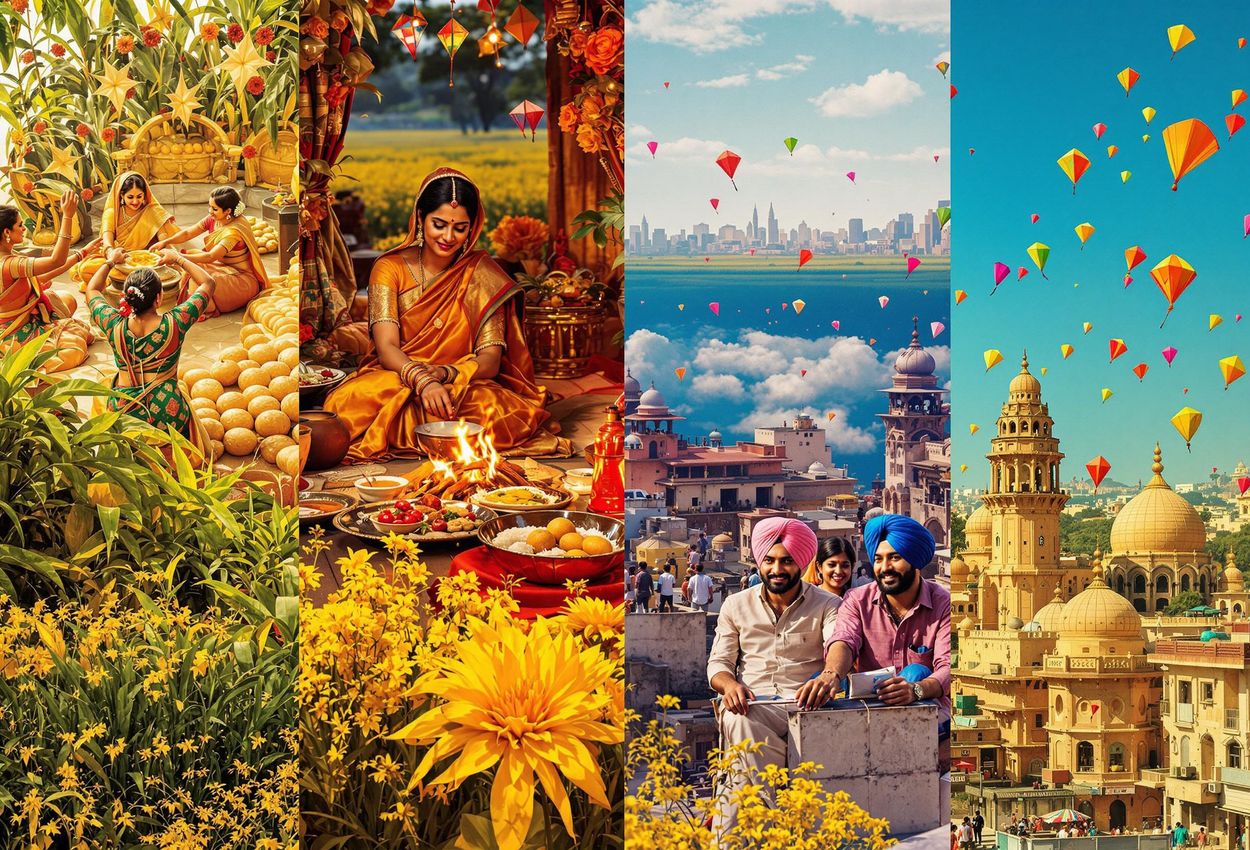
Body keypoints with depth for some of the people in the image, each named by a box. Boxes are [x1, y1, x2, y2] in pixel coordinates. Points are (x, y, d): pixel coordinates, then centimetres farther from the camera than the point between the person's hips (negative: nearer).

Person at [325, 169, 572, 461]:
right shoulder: (390, 268, 0)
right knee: (351, 401, -34)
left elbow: (490, 361, -5)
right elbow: (386, 348, -13)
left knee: (495, 410, -35)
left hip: (464, 386, 1)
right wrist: (422, 381, -35)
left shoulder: (481, 272, 1)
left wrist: (442, 374, -27)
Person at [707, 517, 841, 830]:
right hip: (751, 705, 2)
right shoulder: (736, 606, 18)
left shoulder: (826, 605, 9)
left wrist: (830, 675, -38)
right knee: (739, 722, -39)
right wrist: (729, 685, -13)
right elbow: (718, 663, 14)